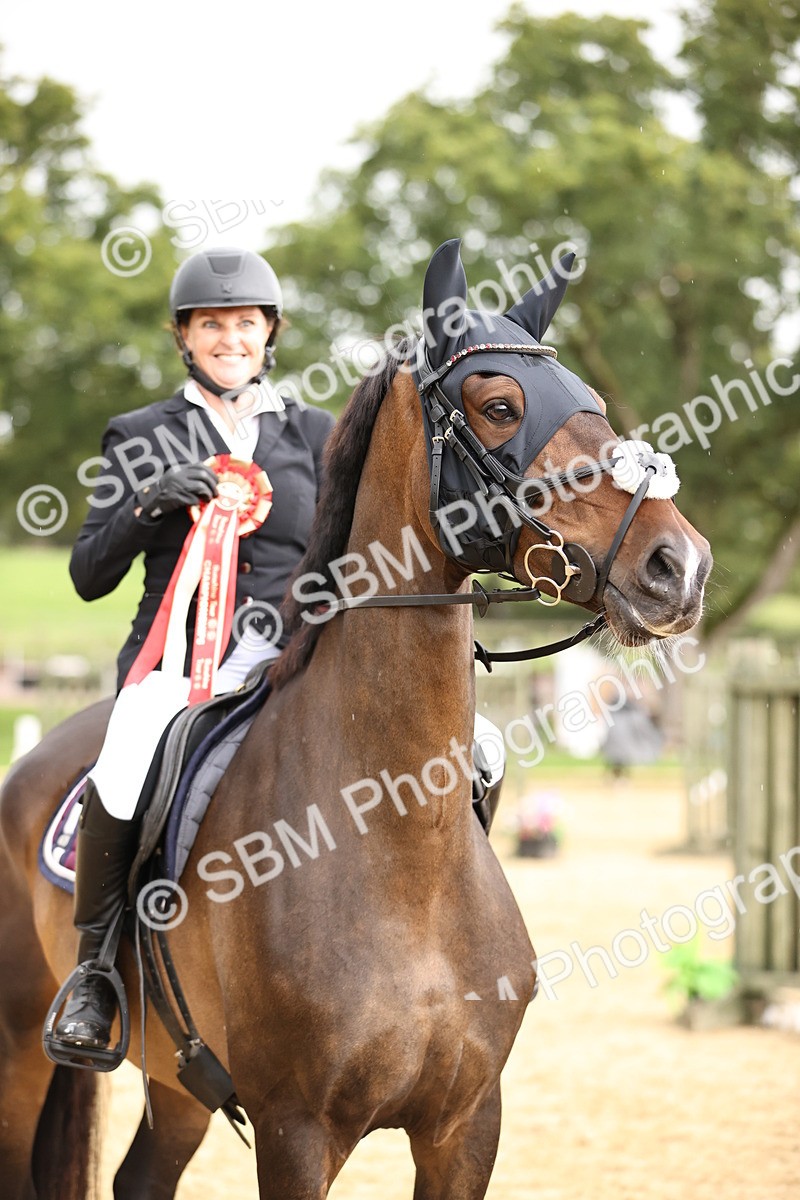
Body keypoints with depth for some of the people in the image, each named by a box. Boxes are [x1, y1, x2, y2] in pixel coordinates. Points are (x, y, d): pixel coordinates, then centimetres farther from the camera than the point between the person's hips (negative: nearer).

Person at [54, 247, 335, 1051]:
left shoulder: (314, 435, 15)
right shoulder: (141, 438, 12)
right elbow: (88, 577, 7)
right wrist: (148, 504, -10)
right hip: (173, 657, -2)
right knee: (124, 781, -35)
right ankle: (96, 966, -12)